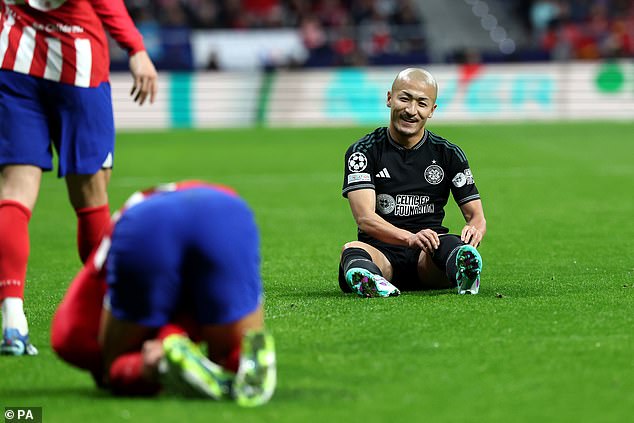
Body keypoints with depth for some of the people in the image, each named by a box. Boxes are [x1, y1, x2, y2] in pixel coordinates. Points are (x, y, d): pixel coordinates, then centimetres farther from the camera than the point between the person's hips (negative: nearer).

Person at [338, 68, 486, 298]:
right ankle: (368, 281, -68)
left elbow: (476, 215, 9)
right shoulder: (364, 151, 3)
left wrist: (474, 228, -19)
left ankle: (464, 276, -67)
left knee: (449, 244, -33)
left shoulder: (449, 154, 10)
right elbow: (365, 218, -11)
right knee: (352, 249, -34)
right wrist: (410, 238, -31)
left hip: (428, 260, 1)